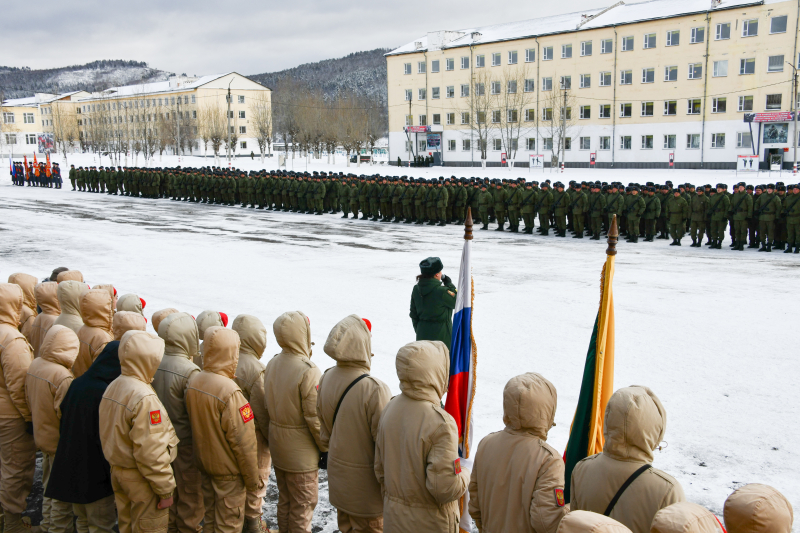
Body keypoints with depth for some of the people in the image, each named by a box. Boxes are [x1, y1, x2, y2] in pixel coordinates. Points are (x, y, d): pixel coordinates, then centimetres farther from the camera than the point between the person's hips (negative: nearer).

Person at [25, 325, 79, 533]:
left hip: (42, 435, 9)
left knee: (49, 488, 25)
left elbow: (29, 400, 11)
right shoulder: (62, 376, -29)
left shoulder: (34, 365, -2)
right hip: (60, 442, -9)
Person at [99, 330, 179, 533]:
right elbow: (151, 452, -26)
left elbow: (109, 435, 11)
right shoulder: (144, 398, -26)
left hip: (117, 470, 9)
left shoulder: (112, 388, 2)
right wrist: (165, 489, -17)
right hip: (140, 478, -9)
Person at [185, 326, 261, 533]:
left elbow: (194, 424, 5)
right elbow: (243, 442, -23)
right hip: (229, 470, -7)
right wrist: (253, 479, -11)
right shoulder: (230, 392, -29)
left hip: (204, 462, 7)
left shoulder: (193, 382, -7)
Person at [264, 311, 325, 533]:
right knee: (303, 502, 9)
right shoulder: (308, 371, -25)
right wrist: (325, 448, -9)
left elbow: (269, 406, 7)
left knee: (284, 499, 22)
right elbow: (314, 417, -21)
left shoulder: (272, 364, -1)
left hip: (278, 446, 7)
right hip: (301, 451, -7)